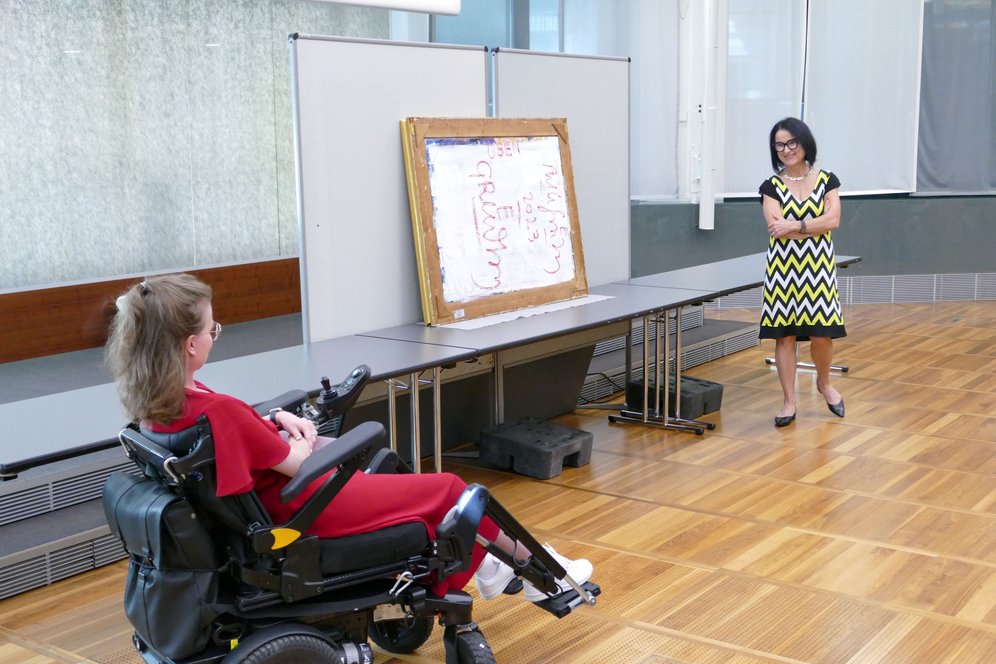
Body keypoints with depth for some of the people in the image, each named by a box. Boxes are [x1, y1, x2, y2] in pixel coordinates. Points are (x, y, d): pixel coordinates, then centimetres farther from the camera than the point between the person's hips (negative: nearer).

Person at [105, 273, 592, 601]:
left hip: (264, 502, 10)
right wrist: (300, 440, -1)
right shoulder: (216, 409, -34)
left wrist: (275, 421, -3)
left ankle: (473, 568, 36)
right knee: (446, 489, 6)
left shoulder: (152, 402, -6)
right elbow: (297, 464, -21)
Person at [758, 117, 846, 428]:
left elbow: (833, 220, -8)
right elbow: (776, 228, -12)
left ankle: (824, 383, 31)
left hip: (818, 266, 1)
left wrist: (795, 226, -15)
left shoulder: (826, 181, 5)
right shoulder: (771, 186, 1)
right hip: (783, 267, 0)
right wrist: (815, 224, -12)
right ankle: (789, 401, 12)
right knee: (784, 334, 1)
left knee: (822, 333, 1)